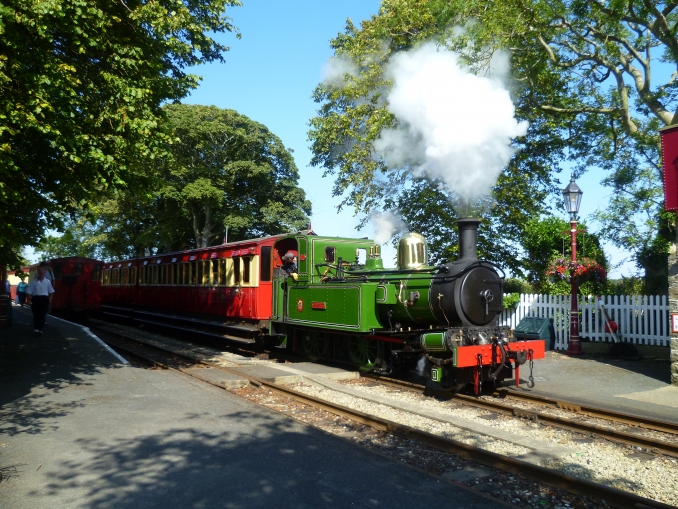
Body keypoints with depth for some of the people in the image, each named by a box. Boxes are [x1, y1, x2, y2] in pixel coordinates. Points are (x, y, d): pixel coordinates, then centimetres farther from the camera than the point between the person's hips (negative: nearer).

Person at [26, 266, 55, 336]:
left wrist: (50, 299, 6)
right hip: (36, 299, 0)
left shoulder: (47, 281, 5)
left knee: (42, 314, -3)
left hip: (44, 299, 0)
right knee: (36, 314, 5)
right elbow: (29, 292, 2)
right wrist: (29, 300, -3)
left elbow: (51, 291, 13)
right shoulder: (33, 282, 1)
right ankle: (36, 328, 18)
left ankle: (40, 329, 0)